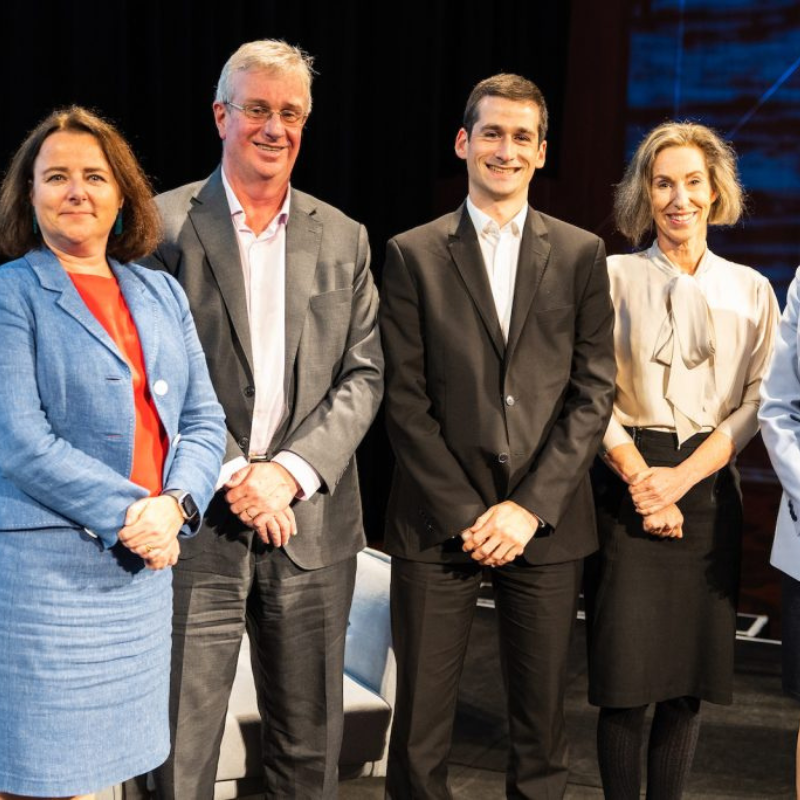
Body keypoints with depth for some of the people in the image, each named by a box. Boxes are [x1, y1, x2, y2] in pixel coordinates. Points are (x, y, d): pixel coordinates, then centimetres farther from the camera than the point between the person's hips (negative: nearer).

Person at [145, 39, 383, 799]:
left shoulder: (343, 238, 10)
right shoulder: (163, 224, 0)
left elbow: (364, 374, 5)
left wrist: (291, 471, -9)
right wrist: (230, 474, -13)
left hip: (311, 523, 3)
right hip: (196, 524, -3)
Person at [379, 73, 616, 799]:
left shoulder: (581, 254, 8)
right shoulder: (413, 254, 5)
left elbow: (593, 391, 3)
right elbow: (405, 397, -1)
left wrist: (529, 506, -7)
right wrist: (466, 513, -8)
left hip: (546, 522, 1)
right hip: (438, 522, -1)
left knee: (542, 726, 10)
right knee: (420, 734, 4)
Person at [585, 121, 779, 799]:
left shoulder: (751, 291, 10)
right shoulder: (614, 277, 4)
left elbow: (757, 403, 2)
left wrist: (682, 476, -11)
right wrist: (638, 476, -13)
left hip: (709, 490, 2)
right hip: (628, 485, -2)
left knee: (689, 679, 5)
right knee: (625, 676, -1)